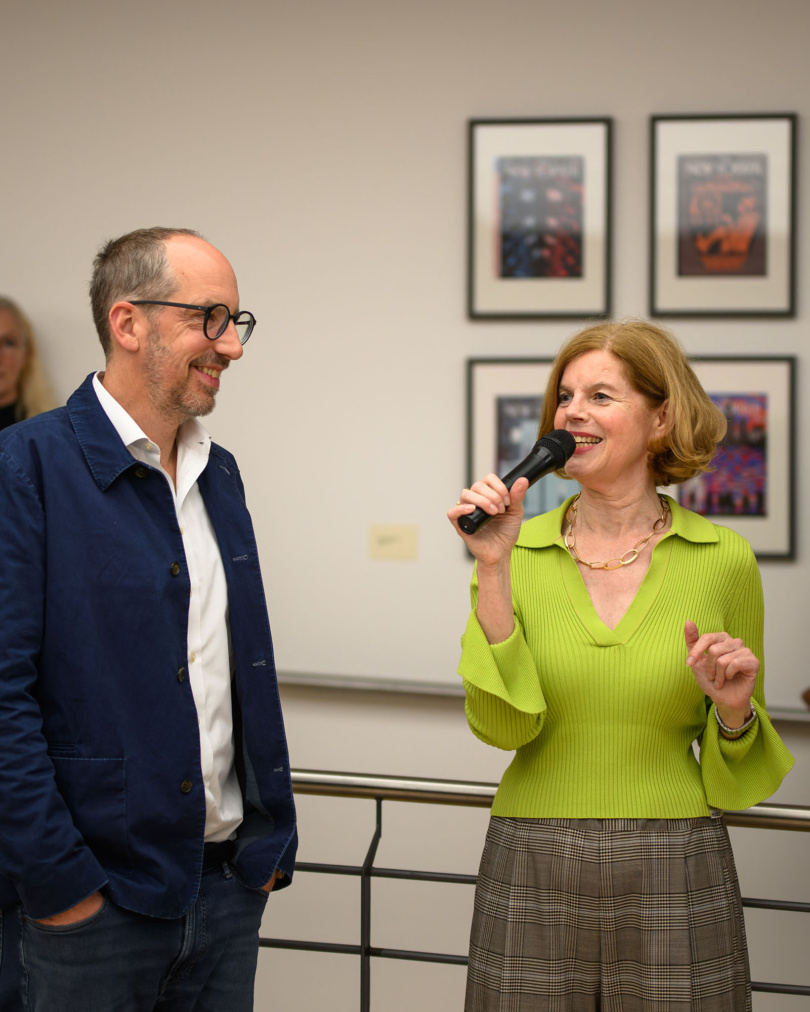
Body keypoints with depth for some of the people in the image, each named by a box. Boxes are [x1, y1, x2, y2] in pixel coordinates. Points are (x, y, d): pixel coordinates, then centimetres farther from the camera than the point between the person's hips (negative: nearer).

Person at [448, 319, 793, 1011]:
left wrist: (735, 709, -12)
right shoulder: (518, 553, 2)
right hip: (532, 874, 1)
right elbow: (500, 724, -11)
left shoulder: (724, 561, 0)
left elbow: (736, 774, 9)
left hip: (675, 878, 0)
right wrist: (493, 570, -16)